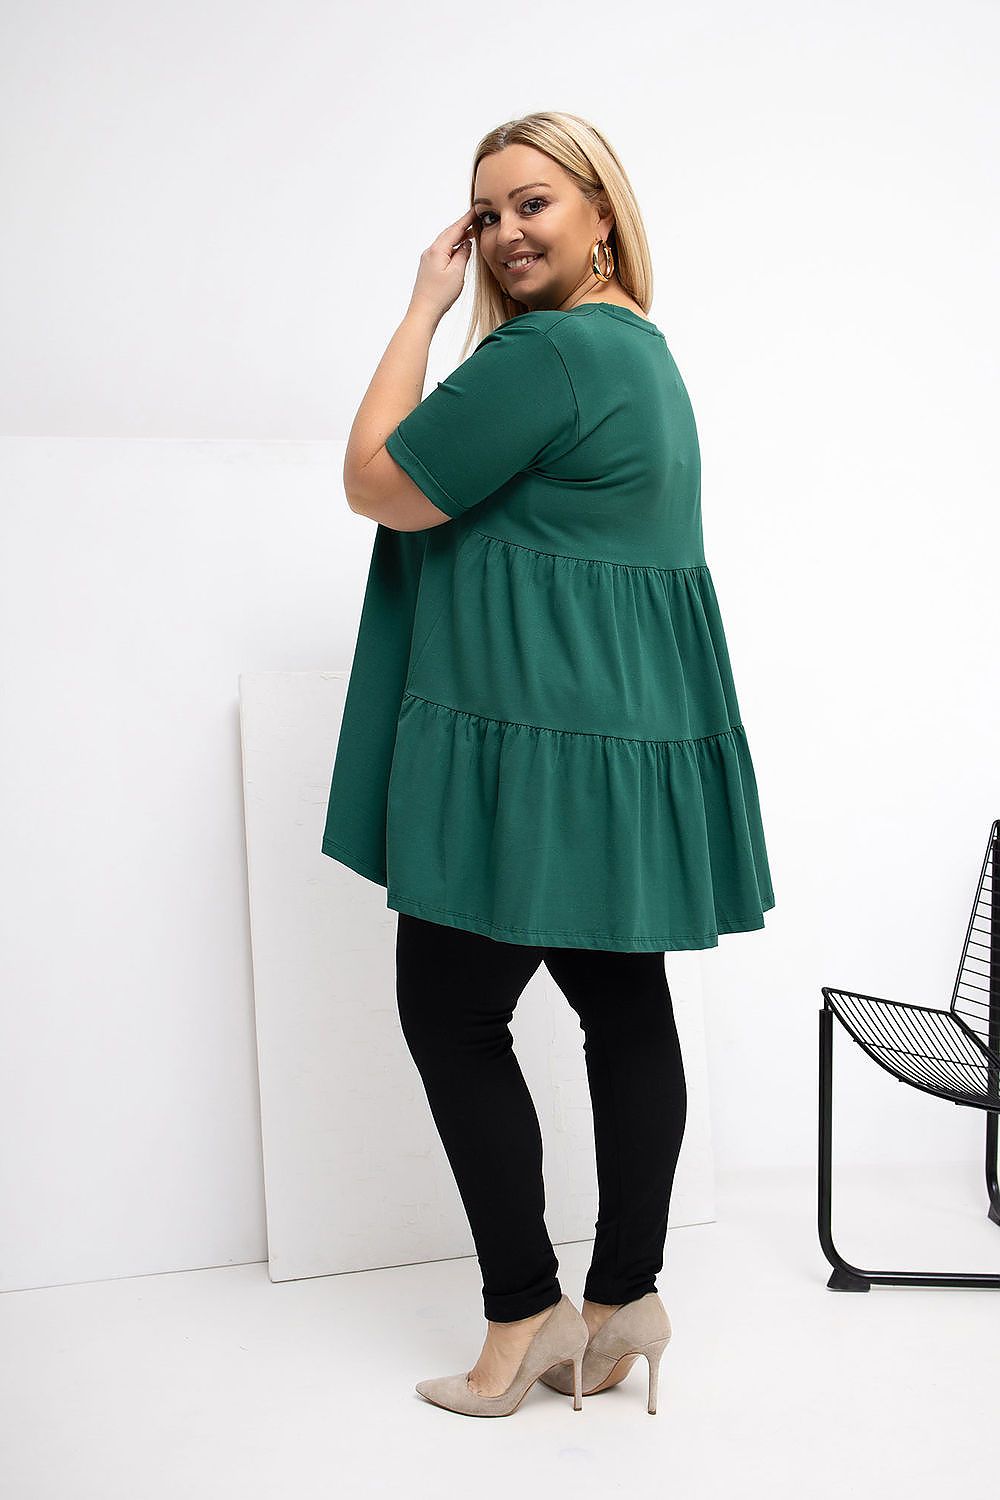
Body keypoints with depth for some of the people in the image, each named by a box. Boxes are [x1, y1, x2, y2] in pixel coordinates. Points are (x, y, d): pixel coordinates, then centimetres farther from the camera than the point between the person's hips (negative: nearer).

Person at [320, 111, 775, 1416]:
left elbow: (377, 486, -9)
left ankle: (526, 1307, 10)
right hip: (633, 730, 11)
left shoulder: (547, 352, -13)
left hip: (533, 736, -10)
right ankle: (626, 1296, 22)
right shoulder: (646, 353, 21)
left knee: (451, 1012, 1)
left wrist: (424, 307, -1)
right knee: (625, 1005, 11)